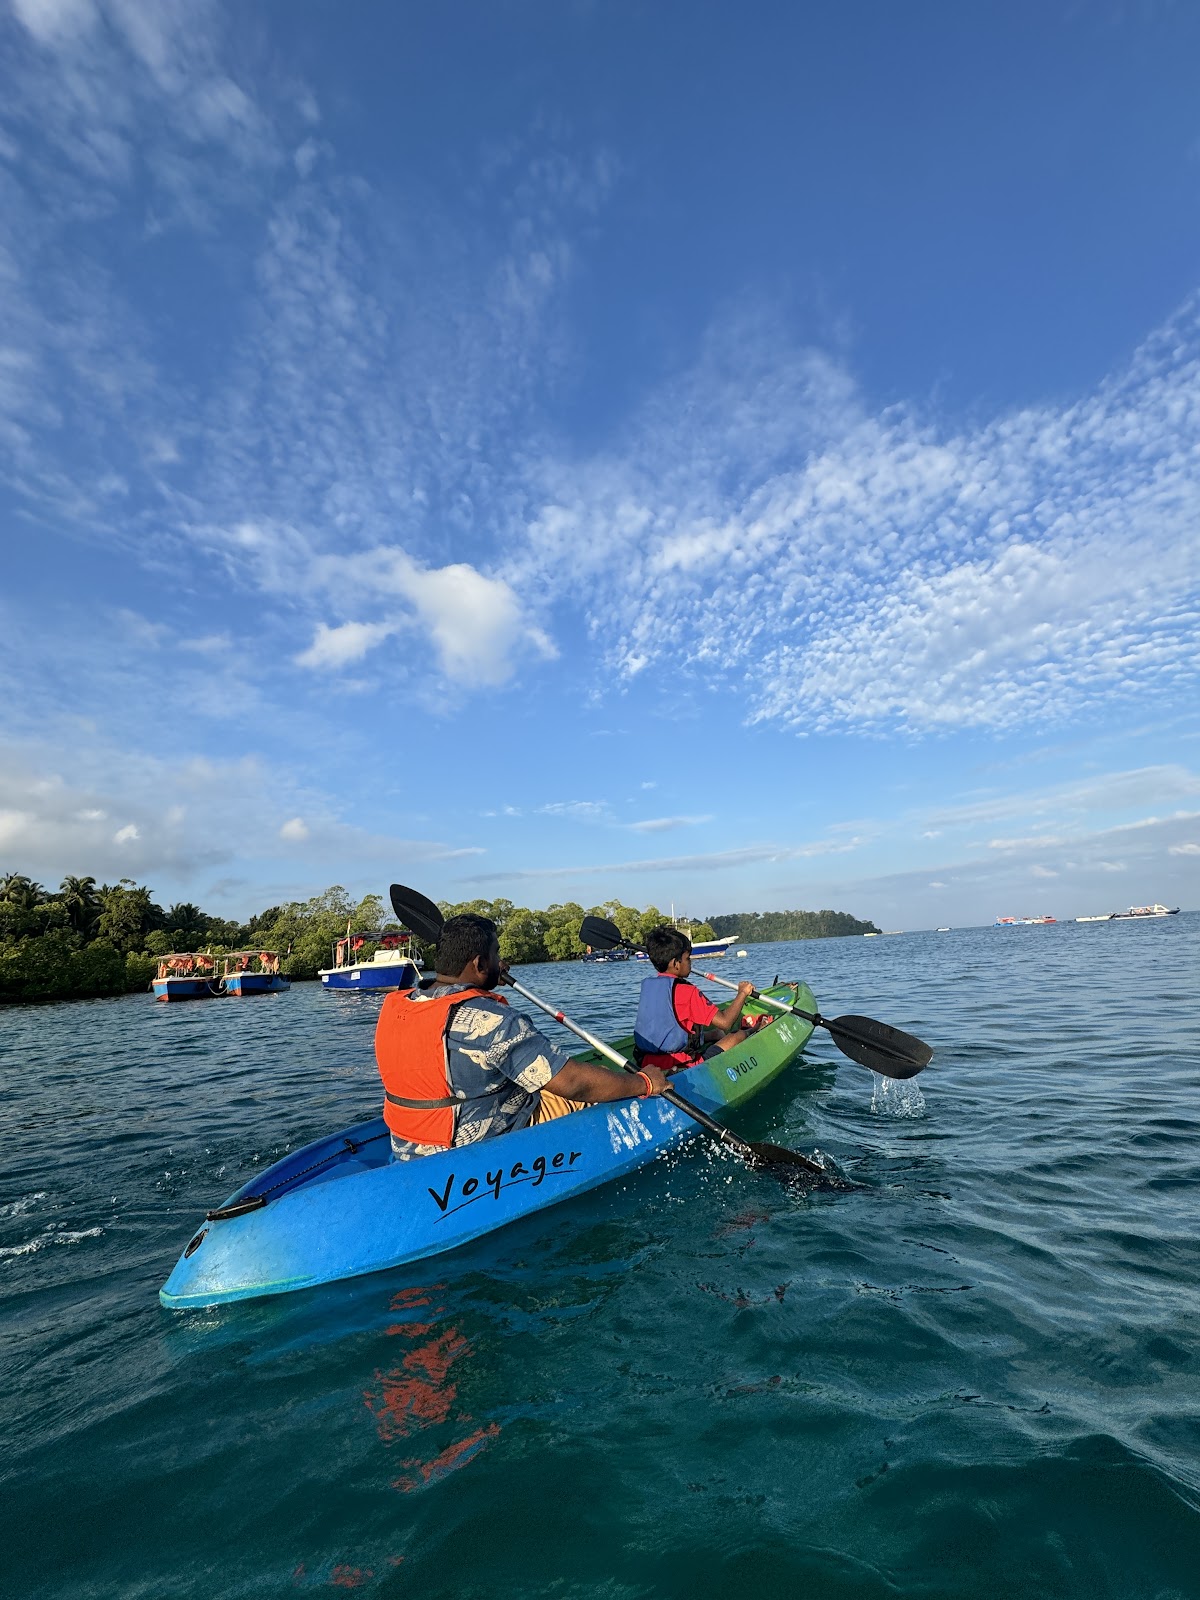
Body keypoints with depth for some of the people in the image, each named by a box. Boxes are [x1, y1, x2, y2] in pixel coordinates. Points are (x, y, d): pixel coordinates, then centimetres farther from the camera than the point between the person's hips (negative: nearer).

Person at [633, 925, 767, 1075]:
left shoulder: (647, 985, 4)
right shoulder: (685, 990, -18)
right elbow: (725, 1022, -16)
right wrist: (742, 993, -1)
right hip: (680, 1065, -8)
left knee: (716, 1033, 27)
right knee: (739, 1035, 8)